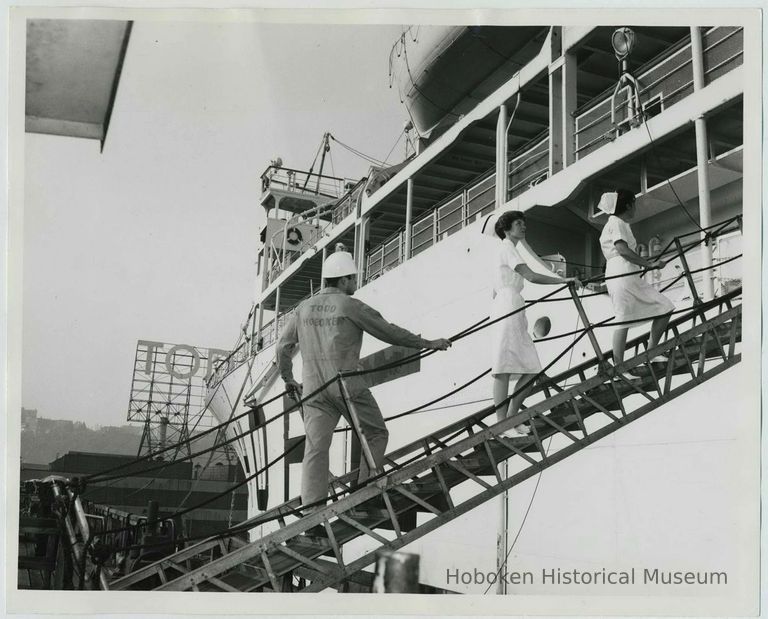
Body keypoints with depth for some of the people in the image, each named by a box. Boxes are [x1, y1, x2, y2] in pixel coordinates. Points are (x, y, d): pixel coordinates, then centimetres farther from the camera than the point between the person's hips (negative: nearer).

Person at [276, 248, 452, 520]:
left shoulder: (303, 308, 12)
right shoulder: (350, 306, -5)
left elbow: (283, 346, 16)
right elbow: (389, 332, -3)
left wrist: (288, 379, 30)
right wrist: (428, 343, 6)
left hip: (313, 388, 5)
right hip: (347, 385, -5)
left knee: (316, 445, 1)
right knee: (376, 434, 11)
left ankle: (312, 507, -5)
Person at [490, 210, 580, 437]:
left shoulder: (506, 249, 28)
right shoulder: (507, 248, -2)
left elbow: (495, 292, 28)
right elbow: (531, 276, -14)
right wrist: (563, 280, -12)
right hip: (509, 308, -10)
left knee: (531, 369, 4)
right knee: (504, 369, -12)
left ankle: (511, 417, 9)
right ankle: (502, 424, -14)